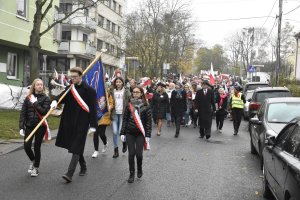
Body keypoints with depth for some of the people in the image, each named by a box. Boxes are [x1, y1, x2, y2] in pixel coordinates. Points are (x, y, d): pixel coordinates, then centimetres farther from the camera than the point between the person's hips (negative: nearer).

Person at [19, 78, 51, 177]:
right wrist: (21, 126, -2)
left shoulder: (45, 98, -2)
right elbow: (23, 113, 4)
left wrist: (35, 103, -17)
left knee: (37, 147, 3)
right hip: (29, 126, 3)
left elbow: (45, 111, -15)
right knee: (26, 146, -2)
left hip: (40, 126, -2)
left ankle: (36, 168, 21)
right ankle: (33, 161, 29)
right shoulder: (28, 98, 5)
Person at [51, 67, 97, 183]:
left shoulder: (89, 90, -8)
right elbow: (62, 96, -3)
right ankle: (83, 167, 35)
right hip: (70, 122, 7)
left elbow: (93, 108, -10)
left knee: (76, 148, -7)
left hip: (81, 123, -6)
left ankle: (70, 174, -9)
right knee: (73, 146, 16)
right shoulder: (70, 88, 10)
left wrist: (93, 125, -13)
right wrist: (55, 101, -26)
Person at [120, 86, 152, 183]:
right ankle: (131, 174, 15)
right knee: (131, 153, 0)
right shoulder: (129, 105, 4)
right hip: (130, 133, 2)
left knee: (139, 153, -6)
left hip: (140, 133, -2)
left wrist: (148, 135, -7)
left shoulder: (146, 106, -3)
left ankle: (139, 169, 24)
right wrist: (122, 133, 2)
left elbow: (149, 121, -3)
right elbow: (125, 119, 6)